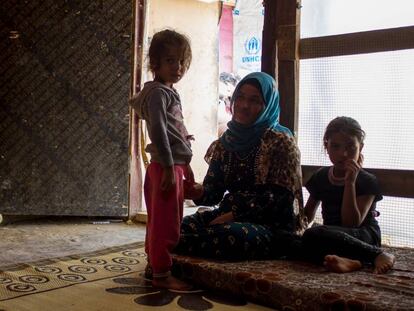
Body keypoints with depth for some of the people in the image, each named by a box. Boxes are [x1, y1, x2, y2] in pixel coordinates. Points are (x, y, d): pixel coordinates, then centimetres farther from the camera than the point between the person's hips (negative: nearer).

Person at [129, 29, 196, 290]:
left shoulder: (169, 92, 17)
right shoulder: (157, 92, -12)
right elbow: (158, 131, -21)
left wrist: (185, 164, 23)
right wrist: (169, 167, -23)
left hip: (175, 164, 10)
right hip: (167, 166, -10)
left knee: (160, 220, 17)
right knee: (166, 222, -3)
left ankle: (154, 265, 30)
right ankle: (162, 274, 7)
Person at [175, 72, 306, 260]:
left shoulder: (281, 142, -6)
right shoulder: (226, 142, 11)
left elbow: (279, 198, -13)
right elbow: (214, 192, 7)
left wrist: (233, 215, -20)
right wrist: (197, 192, -18)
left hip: (271, 224, -5)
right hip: (231, 217, 5)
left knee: (230, 235, -35)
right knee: (180, 226, -21)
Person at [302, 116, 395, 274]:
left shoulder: (367, 181, -5)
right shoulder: (321, 176, 11)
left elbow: (351, 224, -16)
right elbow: (307, 216, 18)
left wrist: (350, 182, -19)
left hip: (364, 236, -6)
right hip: (332, 234, 6)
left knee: (314, 235, -35)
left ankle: (378, 255, -27)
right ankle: (353, 259, -40)